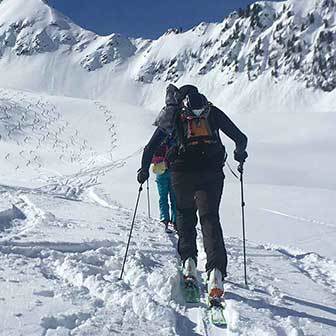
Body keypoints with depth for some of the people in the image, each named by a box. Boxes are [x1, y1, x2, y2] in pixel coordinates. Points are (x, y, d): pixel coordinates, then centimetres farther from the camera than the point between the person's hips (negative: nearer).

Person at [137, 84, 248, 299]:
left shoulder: (173, 114, 15)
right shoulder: (212, 112, 17)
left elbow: (151, 147, 12)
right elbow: (241, 139, 18)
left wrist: (144, 169, 26)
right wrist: (240, 154, 39)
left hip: (183, 171, 0)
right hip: (212, 172, 1)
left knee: (185, 216, 20)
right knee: (210, 218, 1)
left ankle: (189, 262, 10)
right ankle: (216, 272, -13)